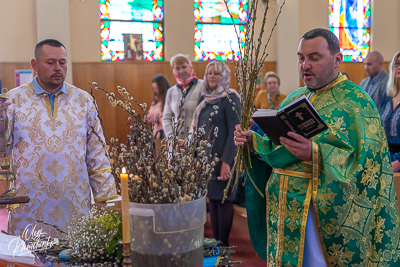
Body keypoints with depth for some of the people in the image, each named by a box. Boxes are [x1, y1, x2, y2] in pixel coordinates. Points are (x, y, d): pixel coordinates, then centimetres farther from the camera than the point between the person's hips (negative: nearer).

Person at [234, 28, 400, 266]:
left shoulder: (357, 102, -7)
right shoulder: (293, 99, 12)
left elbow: (367, 160, -18)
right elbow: (274, 149, 16)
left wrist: (316, 153, -30)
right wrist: (253, 140, -4)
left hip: (326, 214, -6)